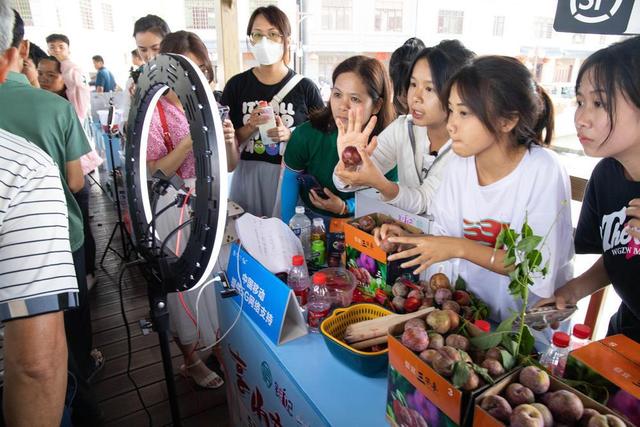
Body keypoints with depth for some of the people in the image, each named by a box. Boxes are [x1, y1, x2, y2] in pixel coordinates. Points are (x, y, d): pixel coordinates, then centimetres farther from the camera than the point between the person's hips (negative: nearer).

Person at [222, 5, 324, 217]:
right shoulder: (236, 85, 4)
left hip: (290, 175, -1)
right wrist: (251, 127, -12)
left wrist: (290, 135, -14)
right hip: (247, 176, 2)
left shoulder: (305, 87, -1)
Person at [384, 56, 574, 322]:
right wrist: (411, 239, -13)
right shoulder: (460, 163, -3)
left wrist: (461, 247, -22)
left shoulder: (543, 172, -17)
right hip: (467, 305, 4)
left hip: (529, 319, -3)